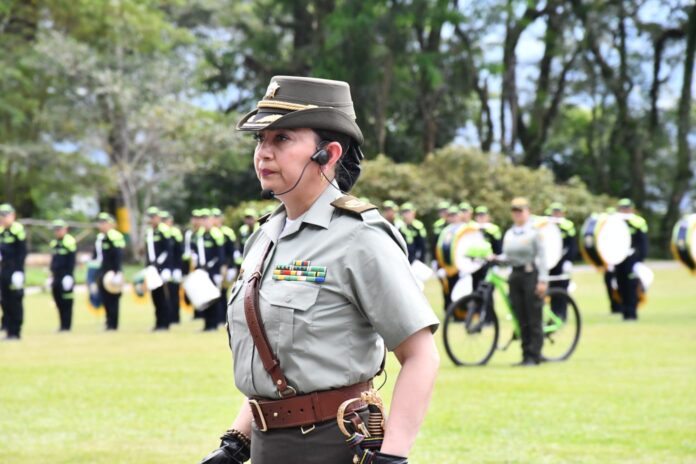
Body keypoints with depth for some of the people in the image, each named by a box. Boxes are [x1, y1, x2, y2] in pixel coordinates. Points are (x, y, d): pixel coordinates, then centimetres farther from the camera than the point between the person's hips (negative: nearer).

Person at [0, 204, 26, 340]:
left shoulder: (18, 230, -9)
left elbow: (22, 252, -12)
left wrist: (19, 271, -17)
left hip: (14, 272, -8)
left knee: (15, 302, -4)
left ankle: (15, 332, 0)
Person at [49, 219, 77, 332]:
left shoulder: (69, 242, -9)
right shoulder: (54, 243, 15)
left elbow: (72, 261, -12)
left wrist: (69, 276, -16)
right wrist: (52, 275, 18)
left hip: (65, 277, -8)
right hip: (56, 277, 8)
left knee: (66, 303, -4)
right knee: (58, 301, 8)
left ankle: (66, 326, -1)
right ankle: (62, 324, 14)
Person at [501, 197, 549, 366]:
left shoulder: (534, 232, -3)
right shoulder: (509, 234, 14)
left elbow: (541, 256, -7)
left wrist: (542, 280, -13)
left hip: (530, 274, -6)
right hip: (515, 275, 6)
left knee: (533, 318, -4)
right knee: (521, 319, 5)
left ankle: (534, 356, -2)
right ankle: (526, 354, 10)